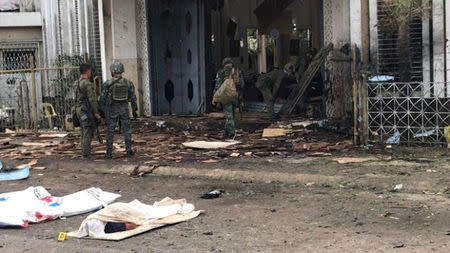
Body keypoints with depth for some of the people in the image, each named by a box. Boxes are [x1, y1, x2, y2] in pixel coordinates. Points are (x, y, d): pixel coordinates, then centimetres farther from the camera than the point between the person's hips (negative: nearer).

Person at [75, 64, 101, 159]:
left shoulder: (77, 83, 13)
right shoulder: (87, 84, -16)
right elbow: (92, 99, -19)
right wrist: (96, 112, -16)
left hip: (79, 110, 9)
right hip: (87, 111, -9)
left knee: (83, 133, 12)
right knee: (88, 133, -6)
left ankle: (84, 152, 16)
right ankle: (86, 154, -5)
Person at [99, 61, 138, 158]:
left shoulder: (108, 83, -9)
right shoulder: (128, 83, -2)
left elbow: (103, 98, -9)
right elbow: (133, 98, 1)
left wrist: (103, 111, 1)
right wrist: (134, 110, 10)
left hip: (112, 109, -2)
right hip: (124, 109, 2)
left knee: (110, 131, 5)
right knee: (126, 130, 10)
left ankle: (109, 153, 6)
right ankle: (129, 150, 10)